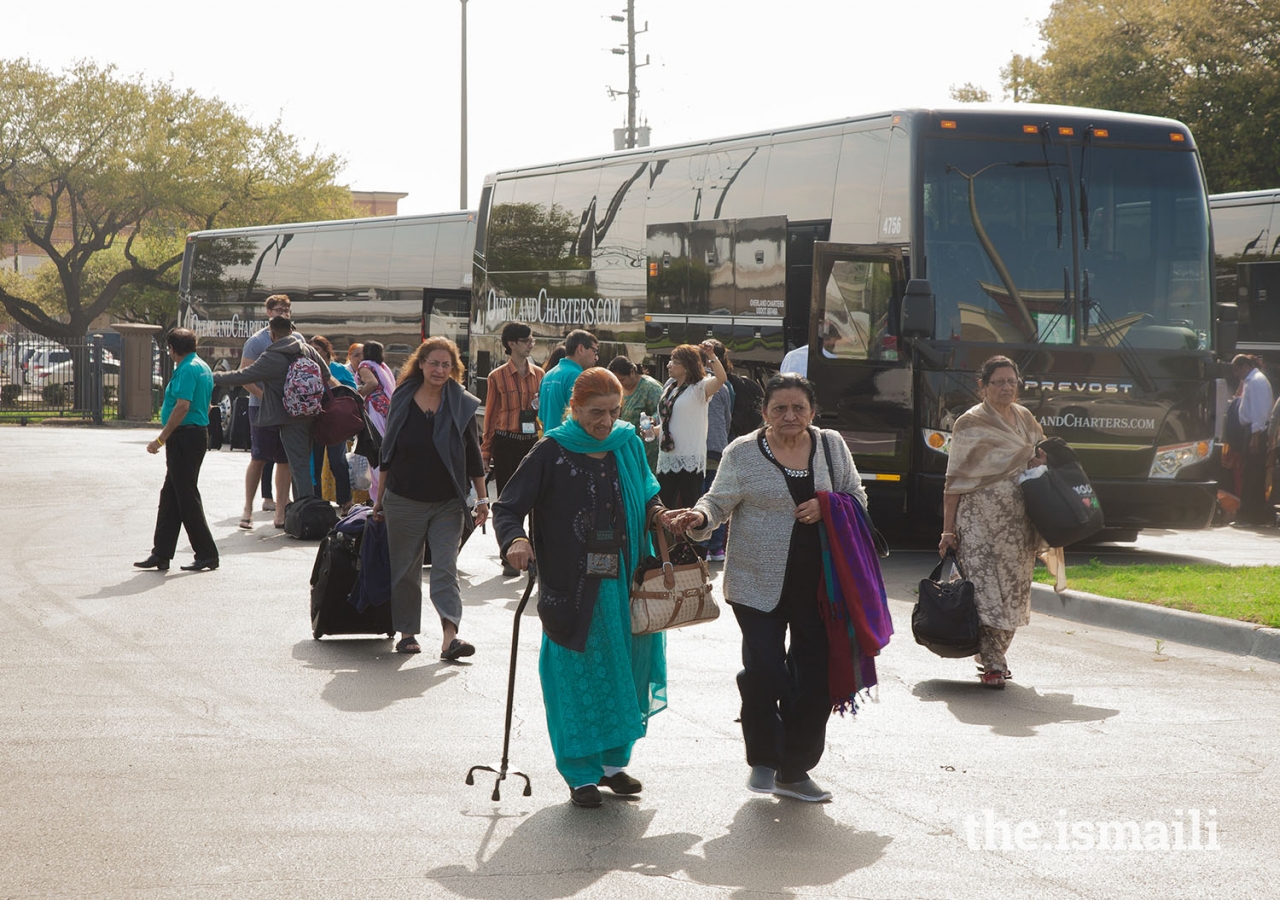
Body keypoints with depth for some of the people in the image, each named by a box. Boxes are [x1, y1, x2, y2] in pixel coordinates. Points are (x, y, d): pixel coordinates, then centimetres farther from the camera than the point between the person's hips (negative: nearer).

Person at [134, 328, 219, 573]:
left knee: (187, 498, -4)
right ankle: (161, 555, 15)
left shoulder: (187, 370, -16)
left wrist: (161, 439, -22)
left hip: (184, 435, -10)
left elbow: (183, 406, -24)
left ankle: (207, 554, -1)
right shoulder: (203, 368, 15)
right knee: (169, 497, 12)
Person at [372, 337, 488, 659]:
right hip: (404, 501, 1)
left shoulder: (462, 405, 0)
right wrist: (380, 497, 10)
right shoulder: (402, 401, 2)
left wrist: (482, 498, 3)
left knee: (445, 568, -9)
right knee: (405, 570, 8)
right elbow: (387, 453, 8)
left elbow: (473, 456, 5)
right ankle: (407, 632, 18)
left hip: (447, 503, -1)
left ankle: (450, 637, -17)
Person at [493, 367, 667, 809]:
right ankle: (581, 773, 10)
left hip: (624, 583, 4)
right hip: (571, 587, -4)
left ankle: (613, 761, 24)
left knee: (624, 670, 9)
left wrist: (658, 514, -6)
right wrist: (515, 540, -29)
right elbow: (507, 507, -8)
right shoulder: (552, 453, -7)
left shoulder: (628, 446, 6)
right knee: (577, 675, 0)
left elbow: (647, 497, 17)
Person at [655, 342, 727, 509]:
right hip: (667, 460, 7)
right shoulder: (669, 388, 15)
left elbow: (721, 378, -26)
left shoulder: (699, 388, -6)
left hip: (690, 462, -7)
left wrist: (711, 356, -31)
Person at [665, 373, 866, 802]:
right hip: (759, 585, -4)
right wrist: (699, 517, -24)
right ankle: (763, 760, 10)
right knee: (764, 671, -14)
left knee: (815, 676, 7)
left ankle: (794, 770, 22)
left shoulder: (831, 445, 9)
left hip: (817, 584, 4)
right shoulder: (742, 453, 0)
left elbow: (858, 498, 14)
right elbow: (720, 501, -3)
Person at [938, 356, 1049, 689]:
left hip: (1020, 523, 6)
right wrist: (948, 530, -10)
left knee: (1012, 589, 6)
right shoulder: (970, 424, -3)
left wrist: (1041, 461, 2)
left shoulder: (1025, 418, 13)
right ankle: (992, 665, -10)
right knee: (986, 588, -13)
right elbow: (955, 481, -5)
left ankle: (995, 658, 17)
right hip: (981, 520, -6)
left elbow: (1043, 454, 28)